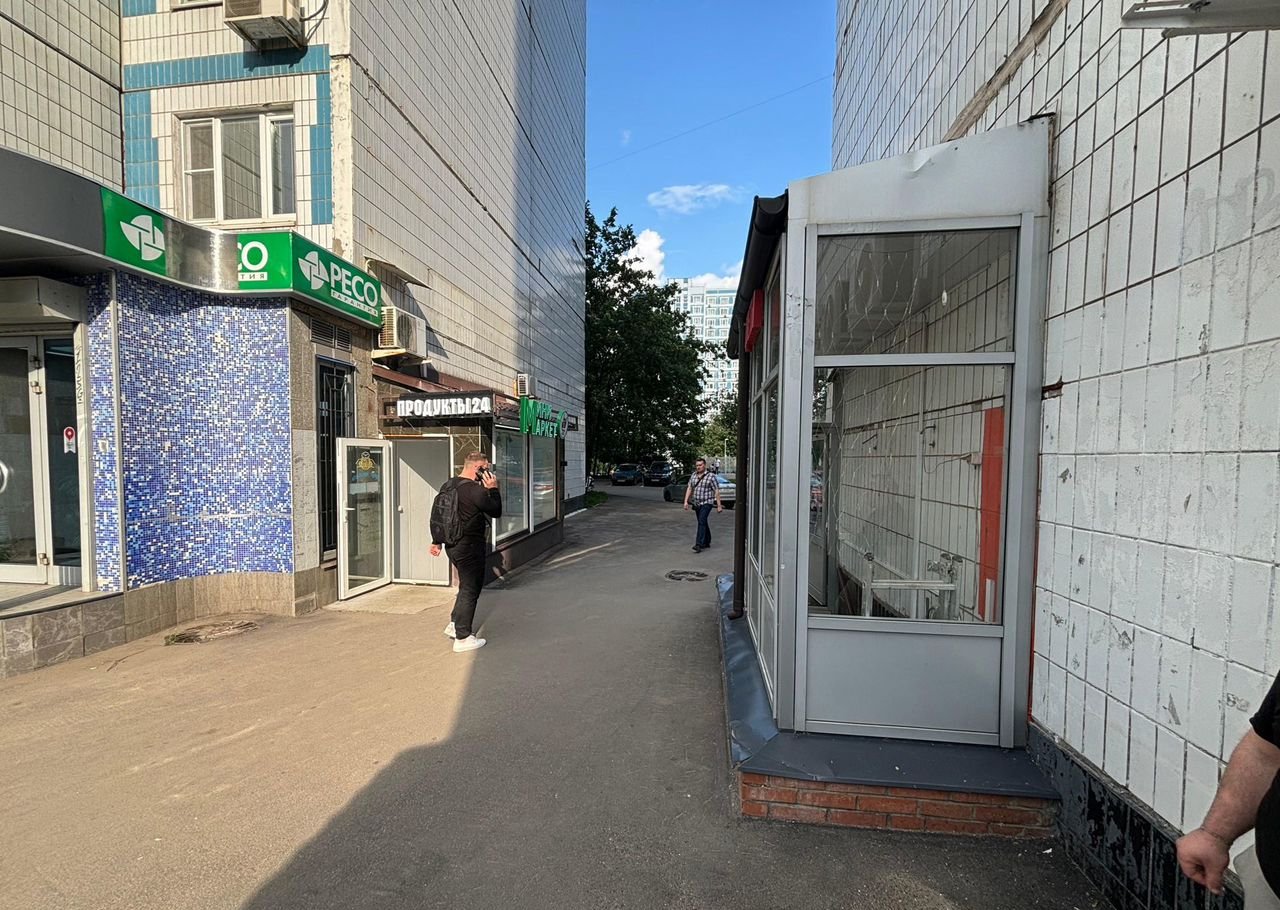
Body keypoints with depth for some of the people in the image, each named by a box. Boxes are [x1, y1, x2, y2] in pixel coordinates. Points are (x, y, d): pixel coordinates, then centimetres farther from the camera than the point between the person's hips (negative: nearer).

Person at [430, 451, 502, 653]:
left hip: (453, 545, 9)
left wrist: (436, 541, 20)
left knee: (467, 585, 24)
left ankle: (454, 624, 32)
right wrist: (493, 489, -6)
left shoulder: (447, 485, 7)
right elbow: (496, 512, -11)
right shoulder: (476, 490, -21)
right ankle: (462, 638, 10)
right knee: (469, 590, 2)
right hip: (470, 547, -9)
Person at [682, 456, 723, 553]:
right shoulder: (693, 475, 9)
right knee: (703, 523, 15)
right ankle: (706, 542, 28)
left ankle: (698, 544, -21)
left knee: (701, 522, -17)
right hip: (696, 504, 6)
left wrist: (719, 505, -10)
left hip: (706, 503, -6)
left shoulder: (711, 476, -8)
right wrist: (686, 501, 0)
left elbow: (716, 491, -8)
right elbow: (689, 488, 9)